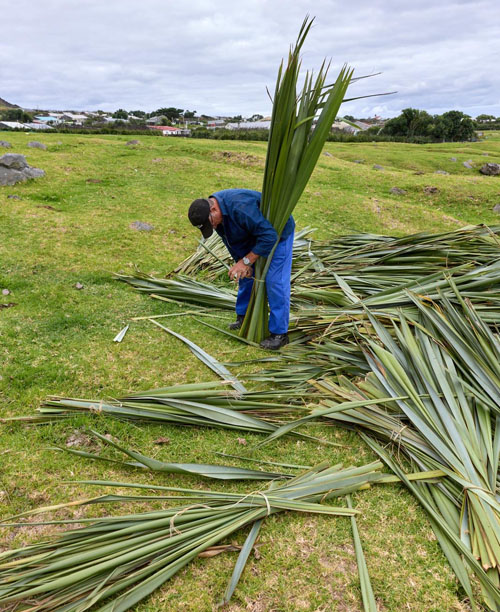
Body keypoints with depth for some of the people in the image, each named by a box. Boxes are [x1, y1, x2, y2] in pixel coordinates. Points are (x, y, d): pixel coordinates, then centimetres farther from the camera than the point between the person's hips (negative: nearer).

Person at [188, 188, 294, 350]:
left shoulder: (240, 207, -40)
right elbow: (231, 240, 0)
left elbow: (269, 236, -38)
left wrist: (246, 261, -33)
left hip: (277, 231, -8)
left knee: (275, 281, -14)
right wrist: (241, 262, -10)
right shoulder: (216, 214, -11)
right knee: (246, 275, 14)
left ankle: (279, 334, -7)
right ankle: (243, 317, 31)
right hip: (253, 232, 8)